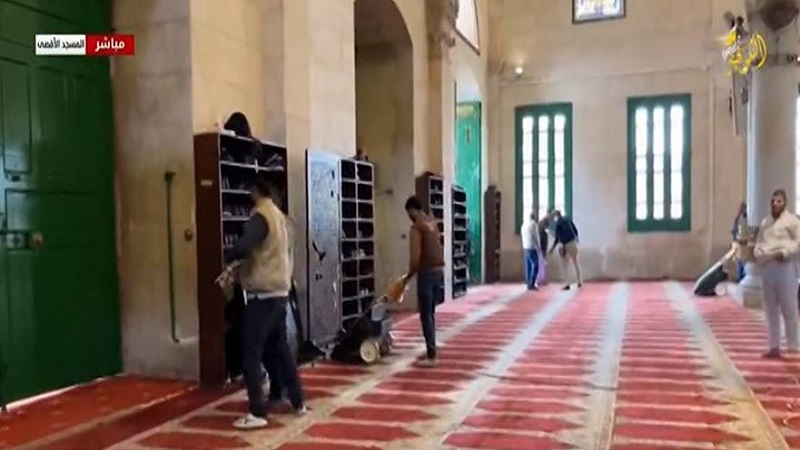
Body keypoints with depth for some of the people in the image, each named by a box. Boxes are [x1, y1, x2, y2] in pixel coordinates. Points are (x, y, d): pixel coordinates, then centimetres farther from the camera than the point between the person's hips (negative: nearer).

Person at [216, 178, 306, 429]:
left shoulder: (260, 217, -14)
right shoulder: (280, 217, 12)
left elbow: (243, 247, -29)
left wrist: (230, 262, -8)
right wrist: (236, 267, 10)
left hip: (262, 295, -8)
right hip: (280, 292, 9)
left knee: (251, 354, -2)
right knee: (280, 349, 18)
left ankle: (257, 413, 0)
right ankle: (298, 402, 25)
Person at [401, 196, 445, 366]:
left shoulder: (416, 227, -11)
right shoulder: (432, 223, 13)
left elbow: (415, 257, -16)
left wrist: (408, 276, -2)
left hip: (427, 273, -8)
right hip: (439, 271, 8)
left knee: (426, 315, -2)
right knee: (431, 313, 16)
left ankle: (431, 356, -2)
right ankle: (430, 350, 23)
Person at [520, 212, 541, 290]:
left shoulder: (524, 224, 12)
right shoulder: (533, 224, -10)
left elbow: (522, 235, 11)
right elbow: (535, 237, -15)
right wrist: (538, 247, -9)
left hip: (525, 248, 8)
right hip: (532, 248, -8)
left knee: (528, 266, 9)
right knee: (535, 266, -6)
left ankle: (528, 284, 8)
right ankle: (531, 284, -12)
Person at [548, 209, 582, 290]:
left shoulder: (558, 223, -11)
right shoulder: (568, 219, 6)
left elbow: (557, 238, -13)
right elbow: (575, 230, 13)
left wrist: (552, 248, -6)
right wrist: (576, 238, 30)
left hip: (565, 245, -6)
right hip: (573, 242, 6)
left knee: (566, 265, 3)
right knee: (576, 262, 16)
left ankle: (568, 284, 1)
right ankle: (579, 282, 23)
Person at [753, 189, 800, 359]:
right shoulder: (765, 222, 18)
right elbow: (758, 243, 21)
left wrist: (785, 253, -20)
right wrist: (758, 253, 1)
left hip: (785, 268, -6)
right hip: (767, 268, 6)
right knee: (770, 310, 10)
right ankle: (774, 347, 18)